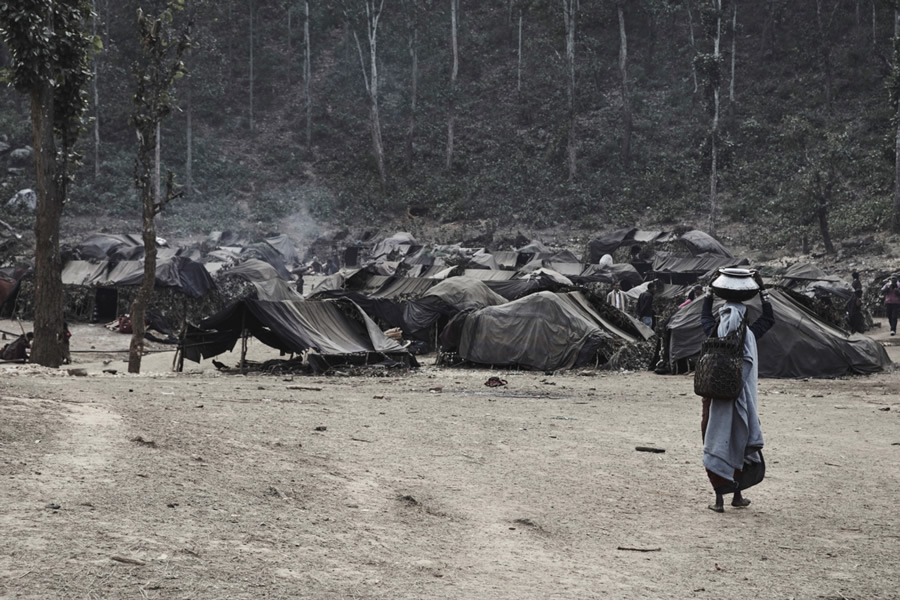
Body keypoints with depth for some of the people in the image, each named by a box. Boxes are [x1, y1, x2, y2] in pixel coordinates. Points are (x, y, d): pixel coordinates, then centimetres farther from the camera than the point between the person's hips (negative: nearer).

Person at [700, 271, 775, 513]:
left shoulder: (714, 335, -3)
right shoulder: (749, 336, -7)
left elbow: (705, 316, 19)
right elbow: (768, 318, 9)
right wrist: (761, 289, 12)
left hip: (714, 399, 0)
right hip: (741, 400, 0)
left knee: (716, 445, 3)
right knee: (739, 445, 14)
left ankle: (719, 498, 0)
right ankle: (737, 495, 23)